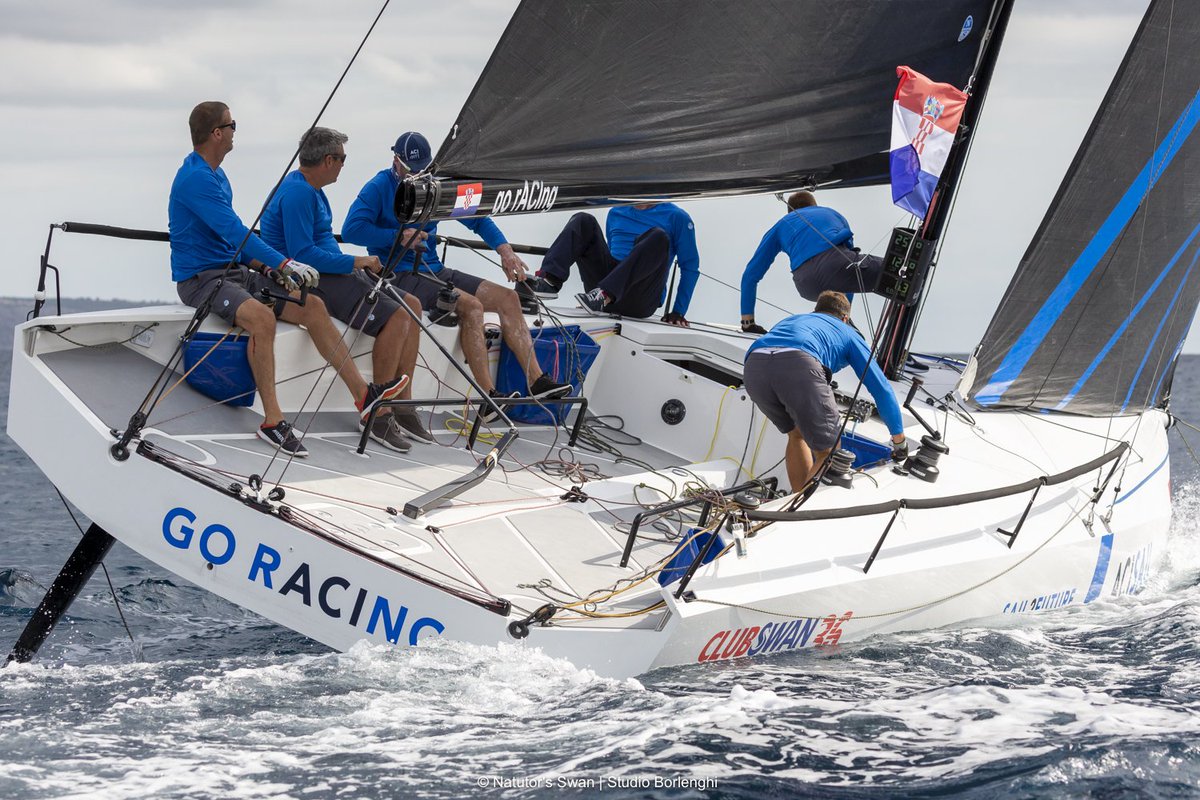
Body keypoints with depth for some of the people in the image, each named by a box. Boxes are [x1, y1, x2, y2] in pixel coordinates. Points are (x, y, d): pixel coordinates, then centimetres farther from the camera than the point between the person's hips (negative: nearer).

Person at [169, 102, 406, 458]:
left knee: (312, 305, -1)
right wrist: (285, 263, -28)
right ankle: (272, 420, -31)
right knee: (261, 316, -36)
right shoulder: (195, 178, -17)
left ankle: (363, 394, 0)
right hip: (200, 278, -10)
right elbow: (234, 231, -25)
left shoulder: (216, 175, 16)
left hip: (233, 270, 10)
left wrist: (267, 267, 8)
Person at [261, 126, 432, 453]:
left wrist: (359, 263, 9)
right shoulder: (297, 192, -16)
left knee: (411, 305, 2)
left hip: (332, 274, 11)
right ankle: (379, 415, -17)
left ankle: (403, 405, 1)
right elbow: (302, 253, -23)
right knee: (395, 316, -22)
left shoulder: (311, 189, 18)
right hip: (309, 282, -11)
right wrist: (356, 262, -15)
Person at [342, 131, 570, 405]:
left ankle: (538, 382, -9)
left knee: (507, 297, -6)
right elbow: (351, 230, -17)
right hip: (401, 276, -8)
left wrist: (505, 251, 1)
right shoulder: (379, 188, -5)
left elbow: (476, 218, 16)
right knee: (471, 306, -28)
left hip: (434, 270, 8)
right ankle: (488, 397, -29)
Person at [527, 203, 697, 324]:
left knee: (658, 236, -27)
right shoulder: (616, 212, 22)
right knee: (583, 221, -4)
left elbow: (690, 267, 4)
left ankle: (605, 294, -40)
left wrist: (678, 312, -4)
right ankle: (550, 281, -26)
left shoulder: (676, 217, 7)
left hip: (640, 301, -4)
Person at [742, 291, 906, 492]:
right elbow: (881, 388, 29)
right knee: (829, 453, 10)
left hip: (753, 365, 5)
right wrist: (899, 441, 37)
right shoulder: (847, 332, 35)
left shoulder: (791, 320, 47)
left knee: (797, 434, 30)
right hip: (800, 364, -5)